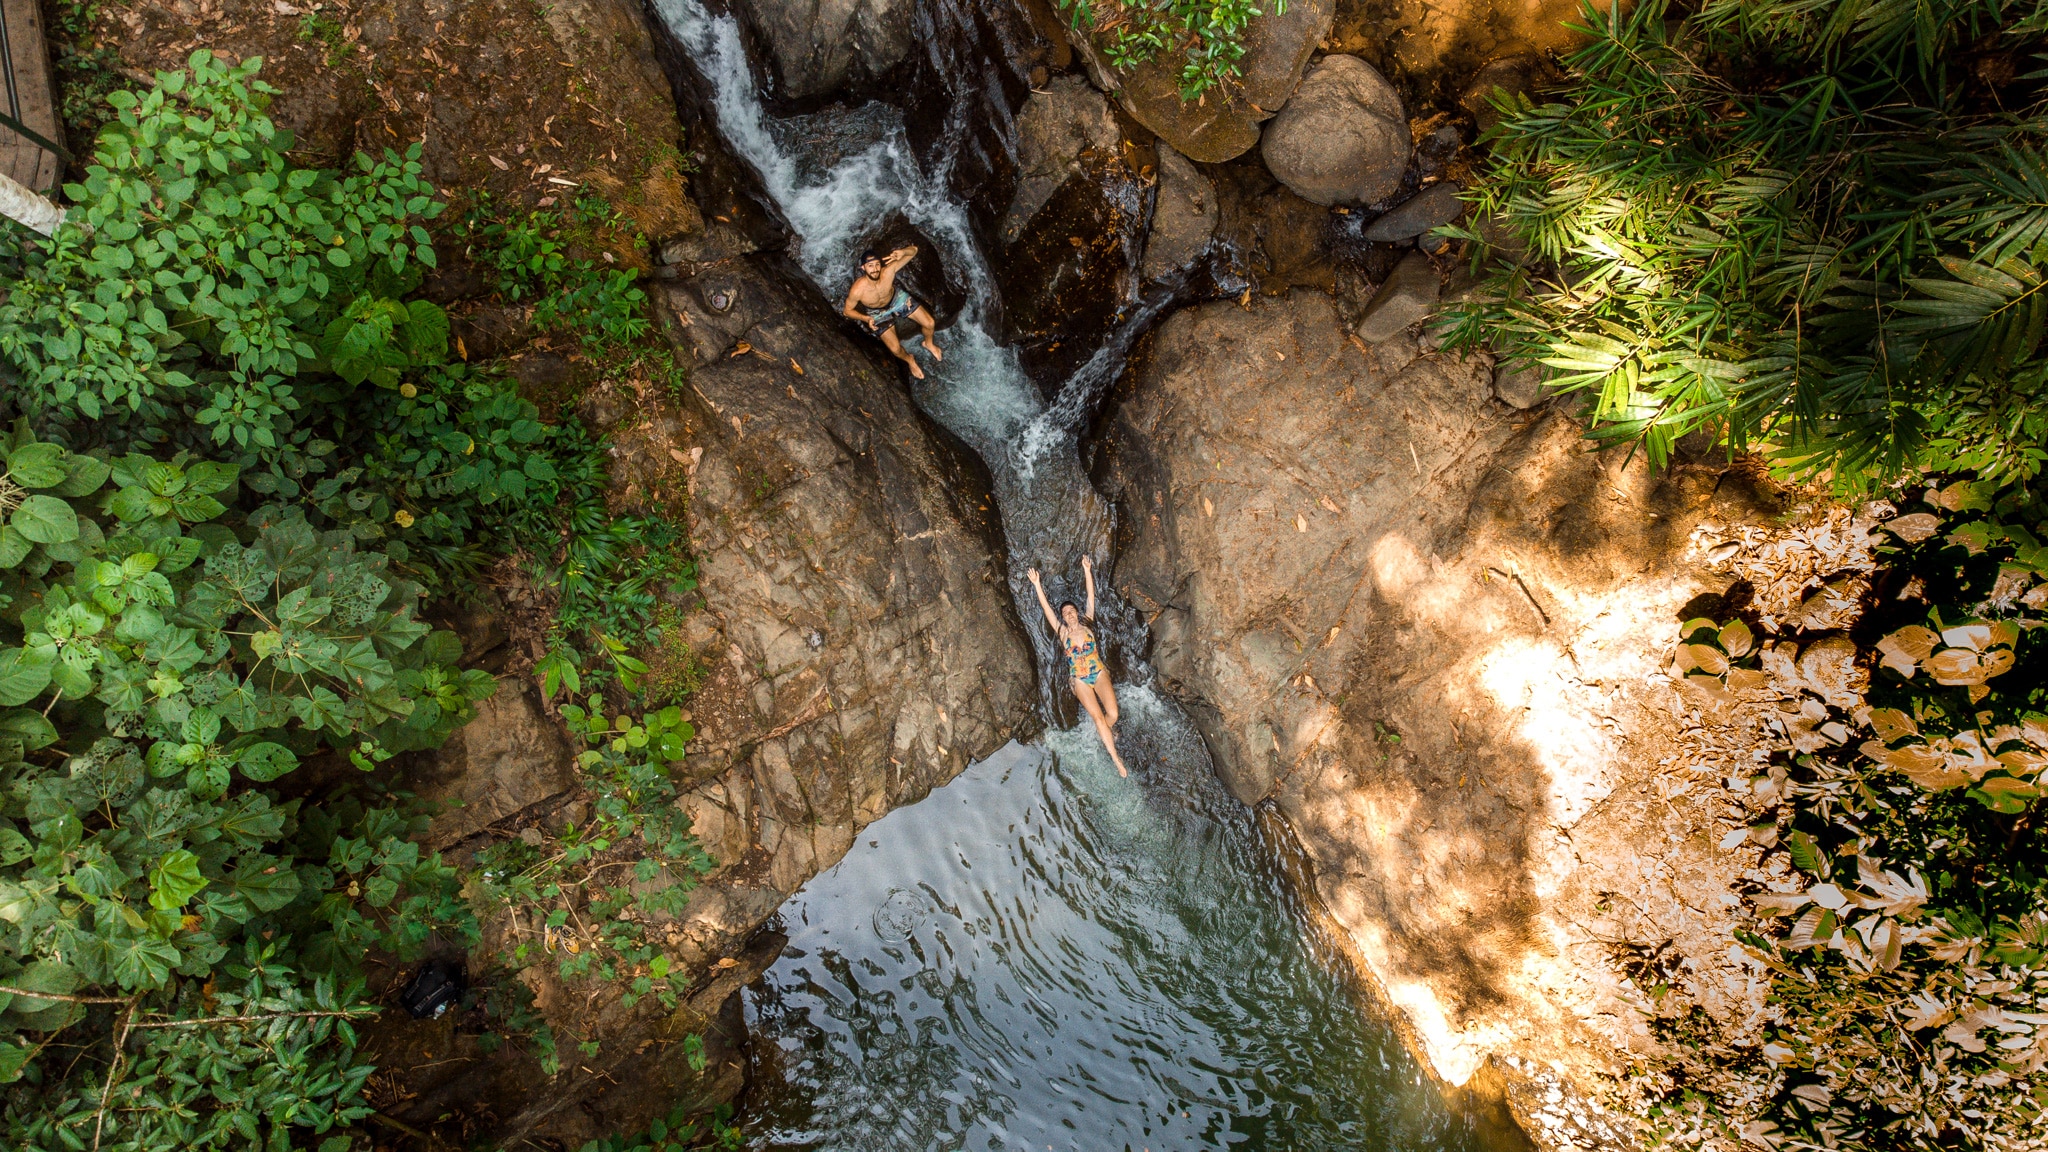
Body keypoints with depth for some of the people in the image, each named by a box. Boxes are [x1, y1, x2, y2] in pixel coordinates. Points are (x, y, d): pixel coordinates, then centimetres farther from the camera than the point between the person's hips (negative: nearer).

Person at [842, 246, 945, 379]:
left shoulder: (888, 271, -36)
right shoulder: (857, 290, -38)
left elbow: (914, 250, -33)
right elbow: (847, 310, -18)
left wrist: (903, 252, -56)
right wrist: (866, 318, -34)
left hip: (898, 298, 2)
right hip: (878, 314, -2)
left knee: (929, 323, 0)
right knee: (895, 349, -6)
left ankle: (928, 343, 38)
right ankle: (909, 360, 33)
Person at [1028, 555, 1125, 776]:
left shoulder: (1087, 625, 3)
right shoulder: (1063, 633, 1)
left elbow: (1091, 597, -1)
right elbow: (1046, 608, -5)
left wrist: (1087, 572, -7)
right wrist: (1037, 586, -12)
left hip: (1099, 674, 1)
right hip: (1081, 681, -1)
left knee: (1112, 714, -11)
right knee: (1098, 718, -8)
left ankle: (1103, 733, 26)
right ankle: (1116, 759, -2)